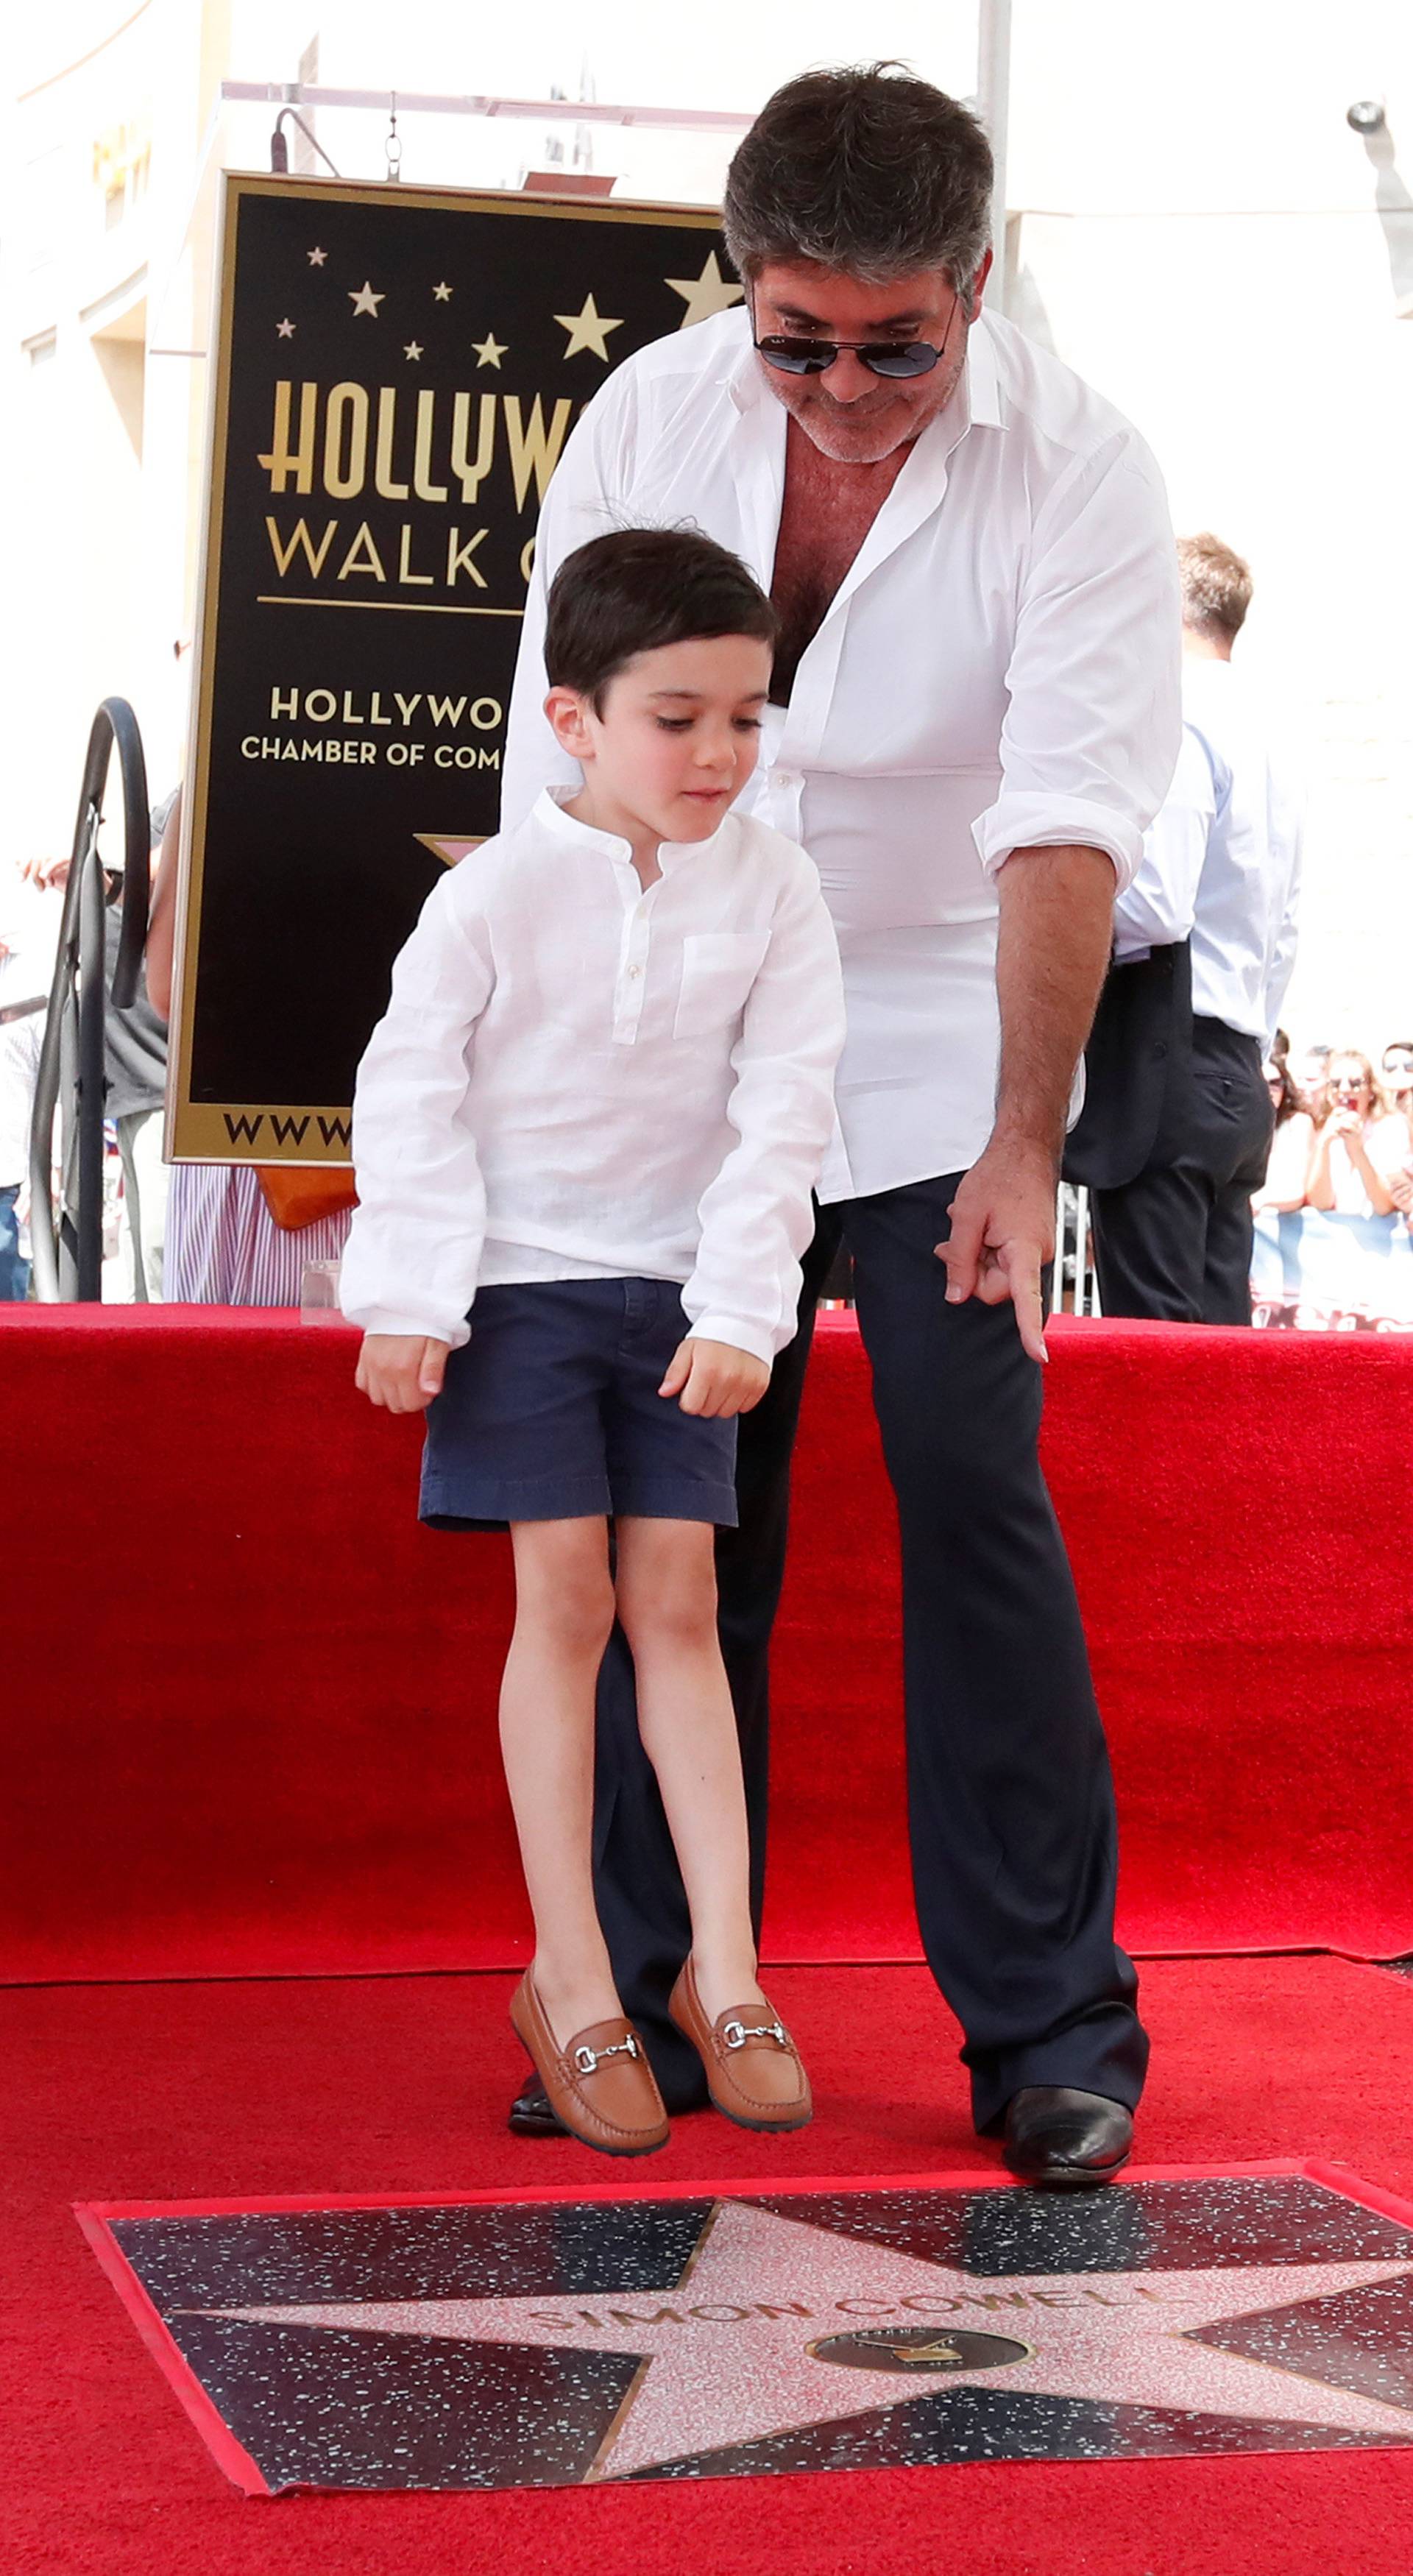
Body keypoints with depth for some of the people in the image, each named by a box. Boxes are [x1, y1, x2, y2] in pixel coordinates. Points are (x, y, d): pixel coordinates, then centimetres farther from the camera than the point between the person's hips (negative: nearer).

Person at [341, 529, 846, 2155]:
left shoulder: (771, 888, -5)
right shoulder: (498, 892, -11)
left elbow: (783, 1109, -4)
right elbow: (408, 1089, -6)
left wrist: (740, 1308, -10)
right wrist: (409, 1301, -9)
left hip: (677, 1290, 2)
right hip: (520, 1279, -2)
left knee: (677, 1605, 2)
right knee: (565, 1599, -3)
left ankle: (722, 1968, 6)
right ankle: (570, 1979, 4)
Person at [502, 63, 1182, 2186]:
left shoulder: (1075, 470, -14)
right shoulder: (651, 414, -5)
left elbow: (1070, 831, -21)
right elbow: (564, 762, 1)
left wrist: (1022, 1150, -27)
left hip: (943, 1057, -2)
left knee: (978, 1503, -8)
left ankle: (1052, 2029, 3)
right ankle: (648, 2001, 16)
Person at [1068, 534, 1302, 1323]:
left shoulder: (1176, 724, -11)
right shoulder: (1262, 737, 18)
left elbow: (1153, 905, -20)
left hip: (1164, 1064, -9)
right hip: (1239, 1075, 9)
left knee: (1154, 1345, -9)